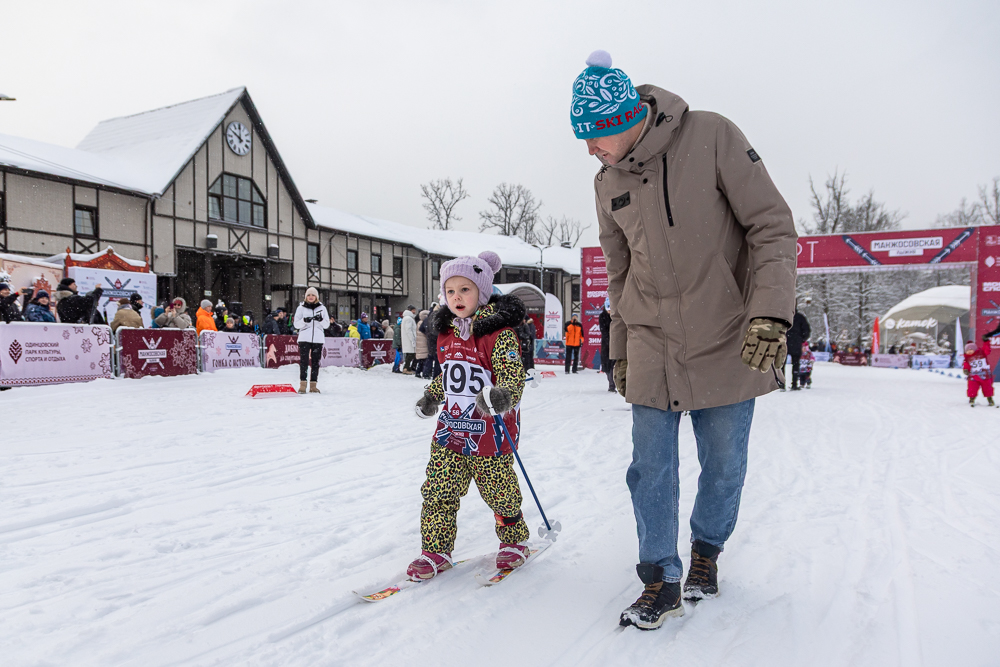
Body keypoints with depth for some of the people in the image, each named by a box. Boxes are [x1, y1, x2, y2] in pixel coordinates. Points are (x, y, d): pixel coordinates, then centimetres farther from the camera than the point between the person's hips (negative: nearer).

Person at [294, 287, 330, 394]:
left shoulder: (322, 308, 11)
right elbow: (296, 324, 4)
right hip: (304, 338, -1)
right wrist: (304, 321, -16)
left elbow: (327, 324, 9)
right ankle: (302, 385, -3)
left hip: (318, 339, 1)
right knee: (303, 362, -7)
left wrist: (321, 320, -12)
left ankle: (313, 385, 6)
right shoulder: (301, 308, 7)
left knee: (315, 363, 1)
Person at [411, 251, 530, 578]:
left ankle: (515, 540, 34)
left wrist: (501, 396, -40)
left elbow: (514, 377, -21)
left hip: (490, 432, -5)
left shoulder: (499, 333, -15)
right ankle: (436, 550, 17)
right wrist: (431, 396, 26)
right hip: (450, 428, 6)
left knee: (499, 491, 10)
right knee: (439, 491, 3)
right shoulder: (447, 332, 8)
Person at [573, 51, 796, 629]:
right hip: (652, 349, 3)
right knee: (651, 469, 3)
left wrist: (770, 315, -20)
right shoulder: (608, 184, 6)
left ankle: (707, 550, 36)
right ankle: (661, 581, 20)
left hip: (728, 344, -3)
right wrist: (621, 352, 17)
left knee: (724, 466, 10)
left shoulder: (712, 137, -8)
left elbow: (773, 225, -9)